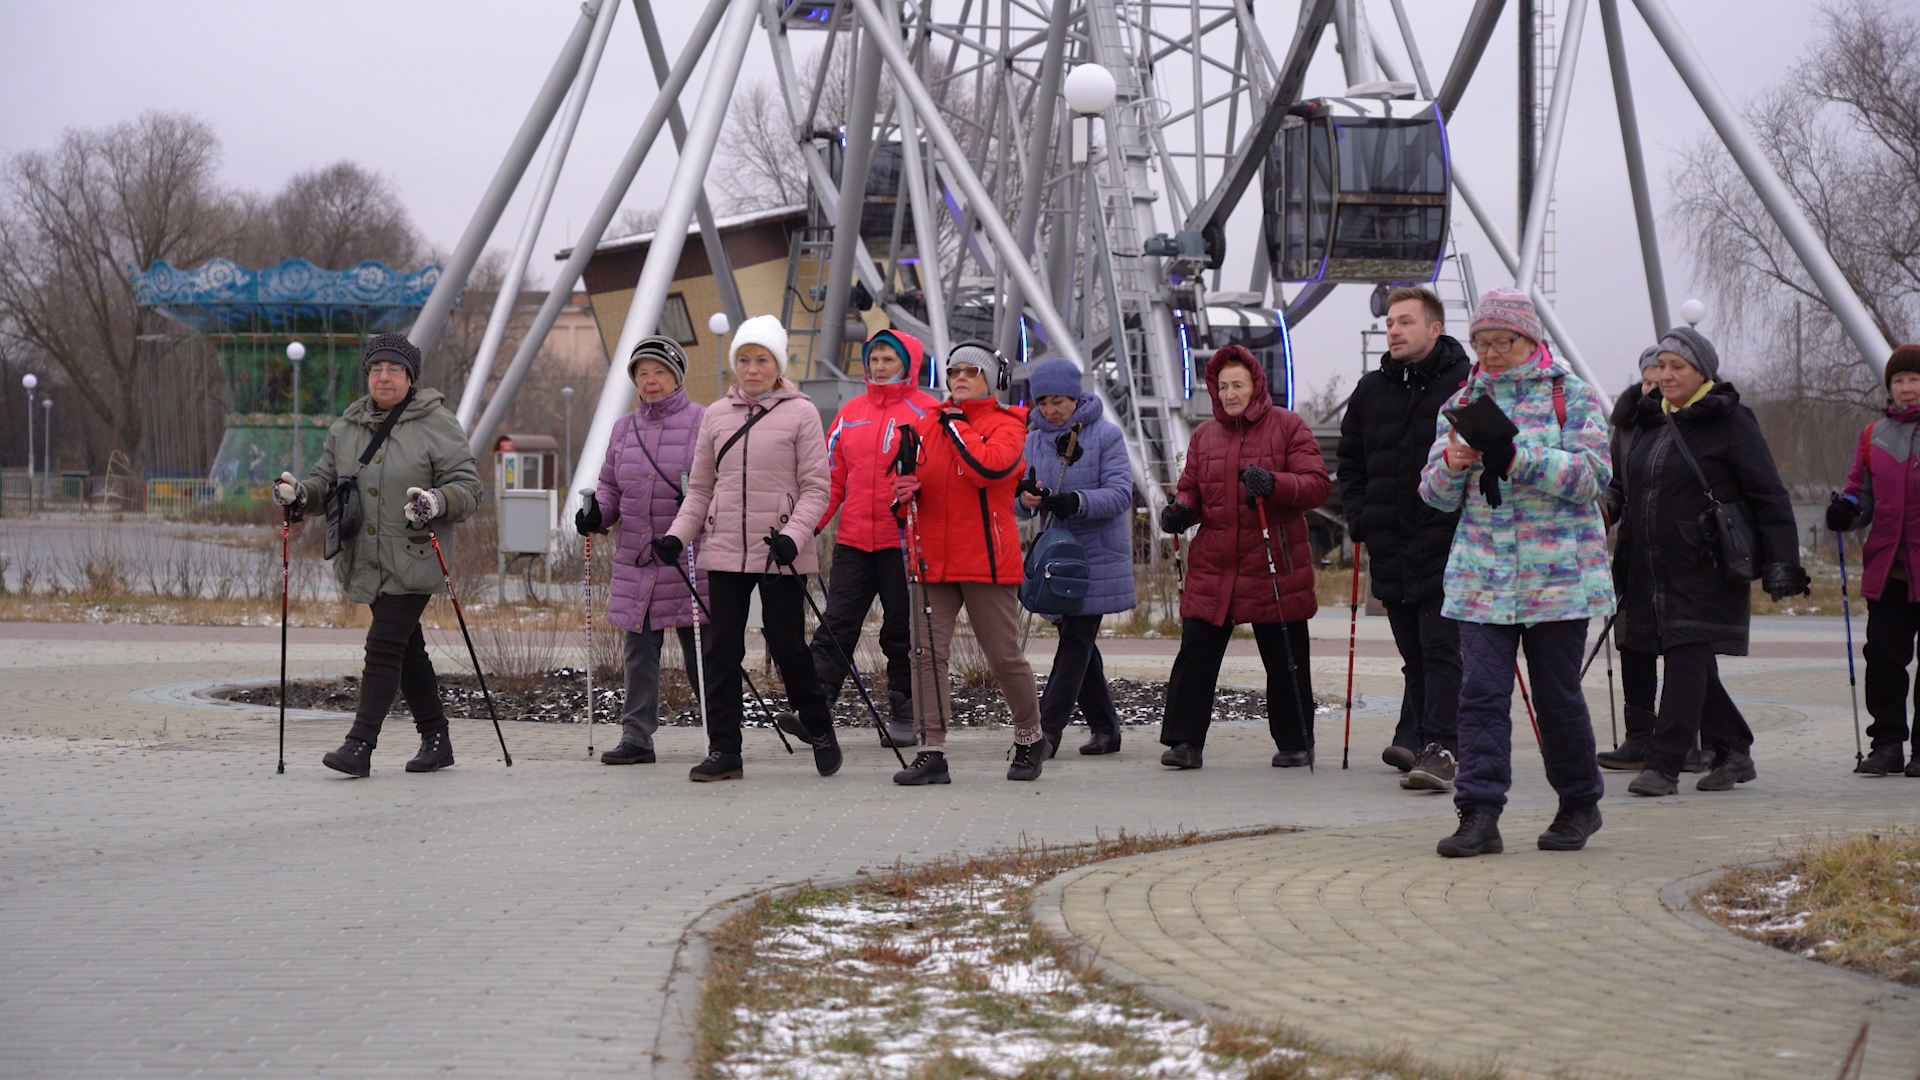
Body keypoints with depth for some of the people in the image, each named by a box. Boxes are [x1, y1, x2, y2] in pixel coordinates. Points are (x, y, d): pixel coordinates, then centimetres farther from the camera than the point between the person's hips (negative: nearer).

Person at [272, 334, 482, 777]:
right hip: (367, 564, 6)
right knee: (407, 649, 13)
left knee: (385, 646, -13)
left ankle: (360, 744, -15)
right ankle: (435, 738, 23)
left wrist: (438, 503, -27)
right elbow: (326, 478, 18)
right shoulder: (346, 427, 12)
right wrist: (301, 493, -3)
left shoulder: (437, 425, -5)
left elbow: (467, 486, -7)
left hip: (414, 561, -6)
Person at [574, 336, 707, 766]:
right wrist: (595, 512, 1)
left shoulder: (702, 423, -4)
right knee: (638, 653, 6)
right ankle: (636, 737, 10)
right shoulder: (624, 428, 14)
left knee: (700, 656, 0)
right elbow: (611, 487, 20)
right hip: (635, 562, 5)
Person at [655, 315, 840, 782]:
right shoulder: (716, 415, 11)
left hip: (780, 555, -3)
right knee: (721, 651, 1)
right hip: (725, 551, 4)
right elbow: (701, 489, 15)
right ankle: (723, 751, 7)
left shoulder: (800, 412, 0)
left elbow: (815, 486, -4)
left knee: (788, 647, 1)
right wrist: (678, 534, 1)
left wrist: (794, 534, -18)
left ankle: (820, 731, 23)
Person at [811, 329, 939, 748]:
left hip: (903, 540, -4)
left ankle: (903, 716, 13)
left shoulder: (925, 412, -2)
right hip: (853, 540, 4)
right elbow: (833, 477, 13)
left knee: (904, 632, 5)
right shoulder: (851, 413, 12)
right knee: (836, 626, -3)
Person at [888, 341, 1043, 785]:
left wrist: (956, 426, -11)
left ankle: (1029, 739, 23)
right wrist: (904, 489, -3)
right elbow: (914, 477, 21)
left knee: (1004, 656, 3)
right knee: (928, 653, -3)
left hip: (987, 560, -5)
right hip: (934, 560, 5)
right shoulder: (929, 425, 14)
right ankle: (932, 752, -1)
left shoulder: (1005, 425, -2)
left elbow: (990, 467, -22)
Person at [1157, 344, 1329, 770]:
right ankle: (1184, 741, 1)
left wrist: (1273, 483, -25)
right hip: (1213, 566, 3)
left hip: (1274, 567, -3)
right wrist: (1180, 510, -2)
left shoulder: (1288, 427, 0)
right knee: (1196, 652, -4)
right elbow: (1191, 488, 21)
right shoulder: (1205, 435, 14)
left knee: (1285, 661, 4)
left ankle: (1295, 743, 15)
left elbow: (1317, 484, -7)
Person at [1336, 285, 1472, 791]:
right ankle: (1416, 740, 18)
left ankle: (1438, 748, -14)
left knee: (1440, 647, -10)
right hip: (1390, 548, 5)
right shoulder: (1370, 391, 14)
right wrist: (1359, 519, 10)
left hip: (1448, 545, -5)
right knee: (1414, 652, 11)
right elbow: (1351, 463, 22)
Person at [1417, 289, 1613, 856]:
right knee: (1481, 691, -8)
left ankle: (1580, 803, 22)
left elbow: (1592, 477, -9)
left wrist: (1518, 458, -21)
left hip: (1558, 573, -3)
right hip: (1482, 574, 3)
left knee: (1557, 693, 3)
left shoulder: (1572, 397, 2)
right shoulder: (1464, 403, 14)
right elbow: (1436, 494, 11)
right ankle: (1479, 814, -10)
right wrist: (1451, 463, -13)